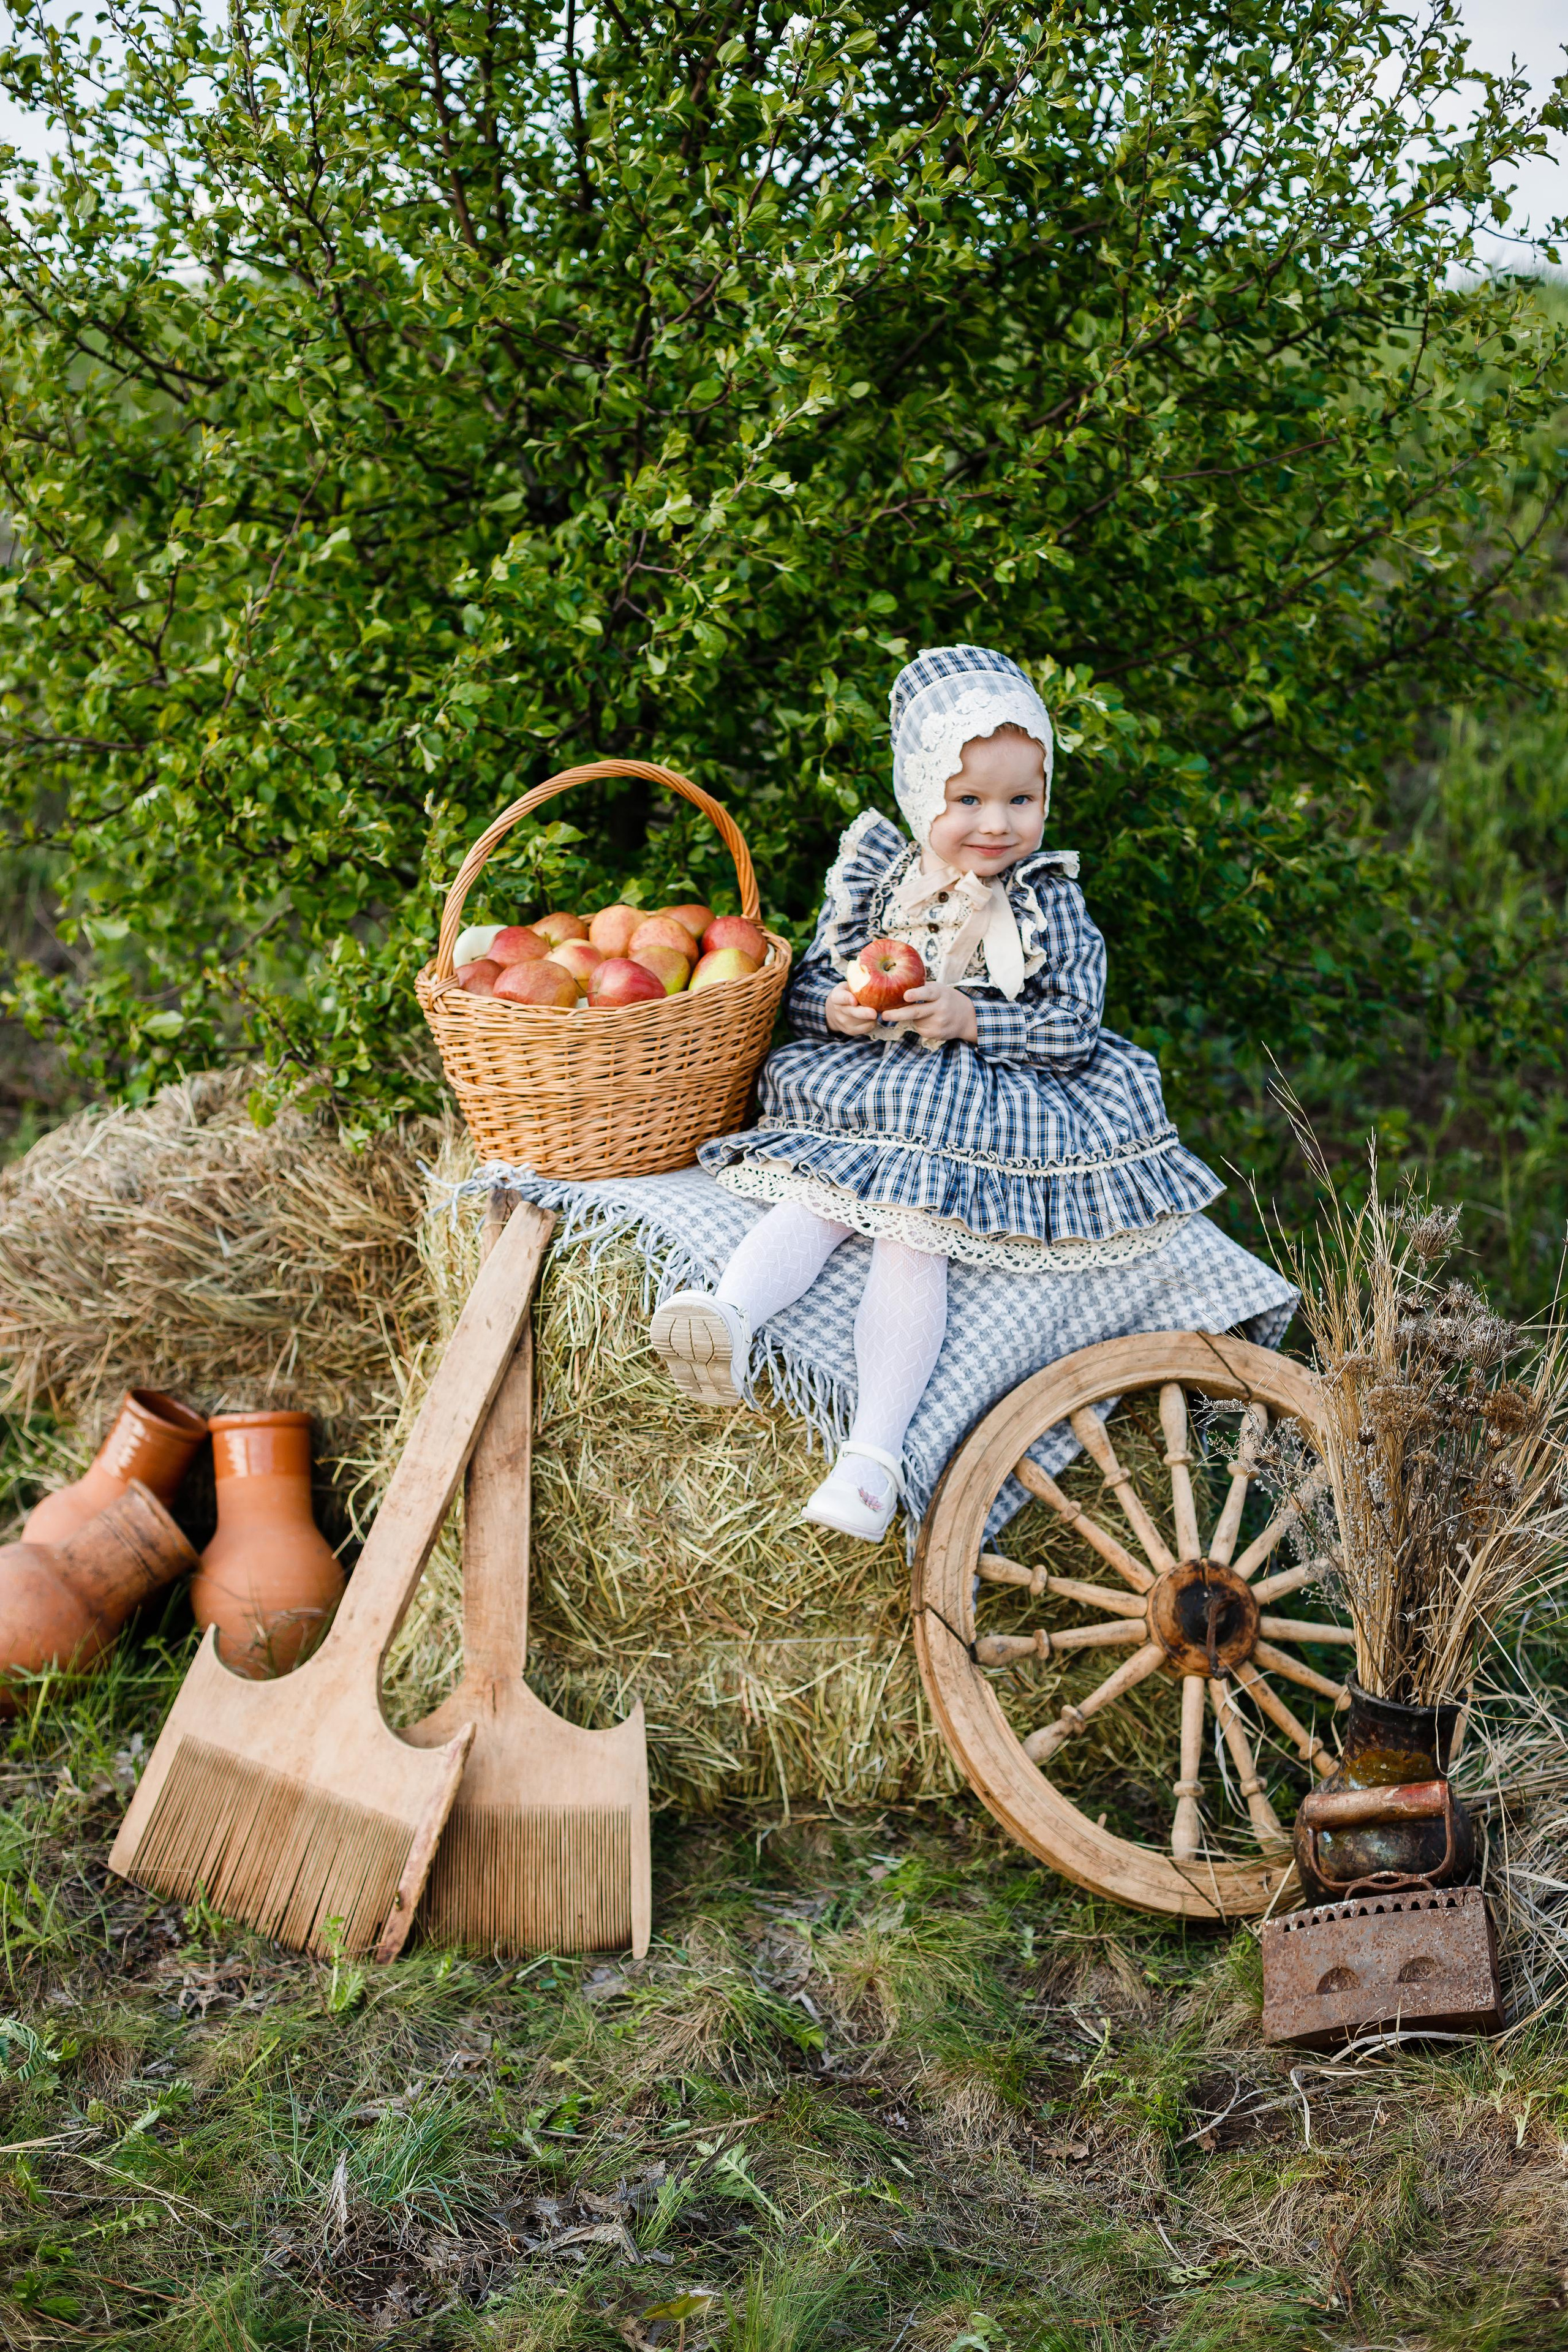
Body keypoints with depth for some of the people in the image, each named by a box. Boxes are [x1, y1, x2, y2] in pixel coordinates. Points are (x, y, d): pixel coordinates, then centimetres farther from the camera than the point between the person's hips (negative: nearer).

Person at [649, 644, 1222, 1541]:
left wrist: (966, 1017, -18)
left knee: (914, 1234, -25)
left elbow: (1073, 1029, -6)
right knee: (814, 1204, -23)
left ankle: (875, 1453, -35)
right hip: (863, 1101, 4)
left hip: (985, 1115, -4)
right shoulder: (873, 877, 6)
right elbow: (808, 986, 12)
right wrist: (839, 1008, -12)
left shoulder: (1050, 904, 0)